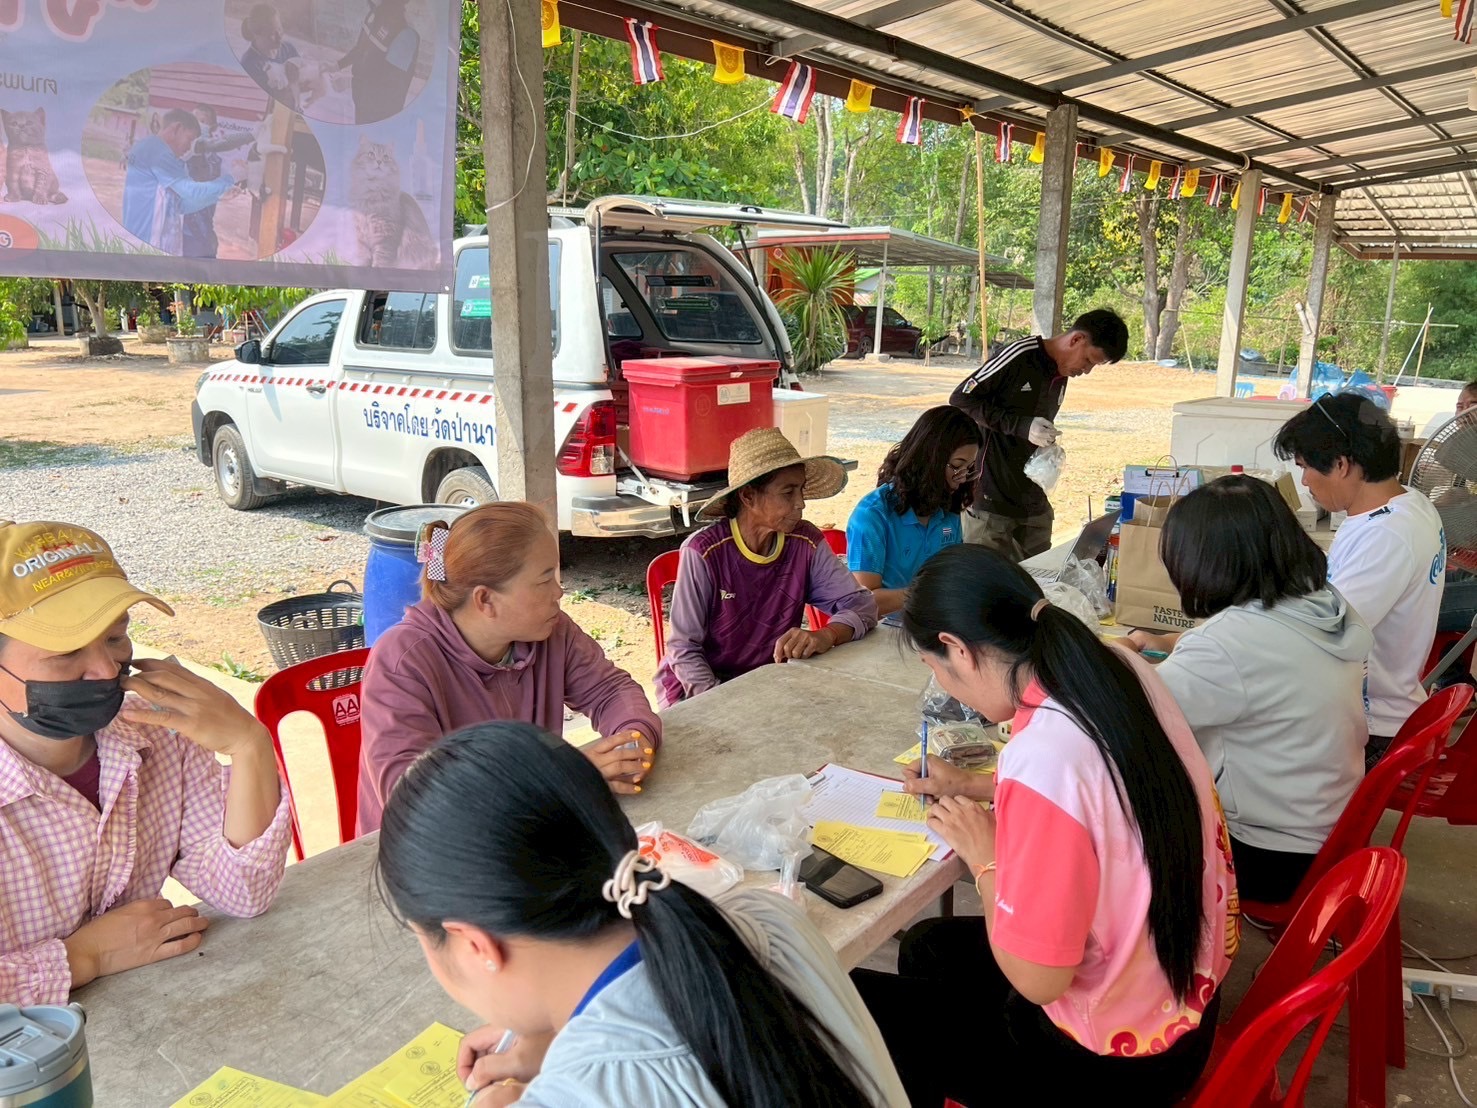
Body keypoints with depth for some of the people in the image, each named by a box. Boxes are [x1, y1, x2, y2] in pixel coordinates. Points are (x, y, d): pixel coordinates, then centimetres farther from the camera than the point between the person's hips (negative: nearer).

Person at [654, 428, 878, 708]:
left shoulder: (807, 543, -7)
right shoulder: (704, 553, -19)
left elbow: (862, 603, -9)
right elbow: (684, 649, -15)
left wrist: (827, 635, -30)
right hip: (698, 687, -4)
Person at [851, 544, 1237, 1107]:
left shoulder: (1040, 757, -34)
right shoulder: (1119, 667, -10)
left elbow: (1036, 980, -24)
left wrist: (984, 858, -11)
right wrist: (974, 786, 11)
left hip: (1116, 1058, -8)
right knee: (926, 946, 26)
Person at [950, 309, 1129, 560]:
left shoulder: (1061, 378, 13)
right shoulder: (1019, 356, -12)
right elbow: (961, 398, -14)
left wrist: (1049, 448, 2)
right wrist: (1021, 425, -20)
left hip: (1033, 503, 8)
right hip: (991, 501, -8)